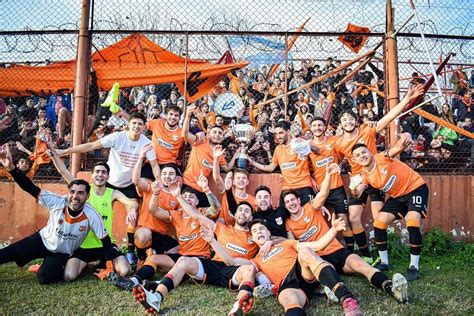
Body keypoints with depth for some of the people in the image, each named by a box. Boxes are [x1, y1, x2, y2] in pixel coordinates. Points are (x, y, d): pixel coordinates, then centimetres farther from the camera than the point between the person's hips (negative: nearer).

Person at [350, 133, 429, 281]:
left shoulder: (382, 157, -23)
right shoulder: (365, 175, -4)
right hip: (397, 196, 7)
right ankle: (384, 262, 14)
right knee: (379, 223, -3)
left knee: (412, 224, -25)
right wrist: (354, 188, -38)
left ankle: (414, 266, -9)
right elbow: (357, 194, -15)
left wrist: (405, 137, -63)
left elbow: (399, 147, -39)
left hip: (416, 188, -7)